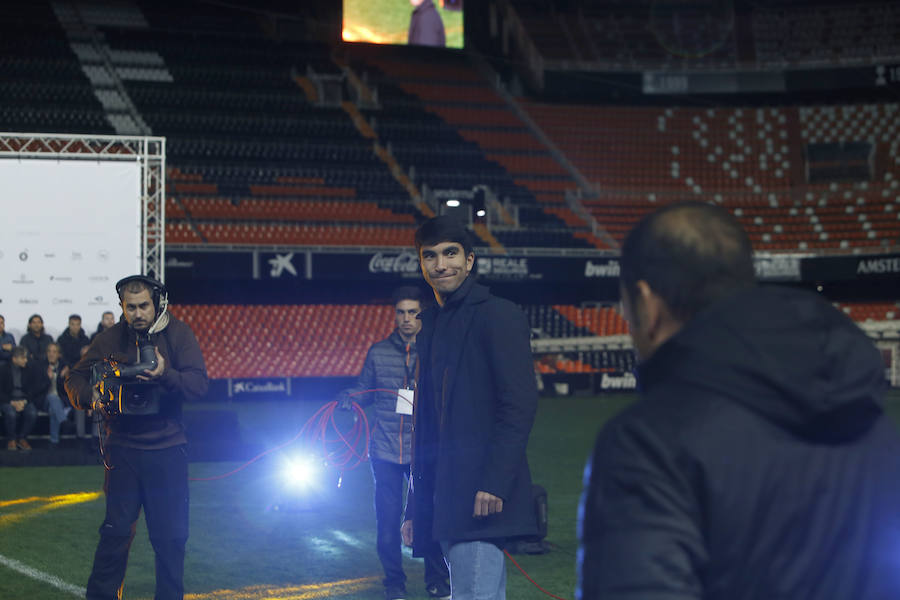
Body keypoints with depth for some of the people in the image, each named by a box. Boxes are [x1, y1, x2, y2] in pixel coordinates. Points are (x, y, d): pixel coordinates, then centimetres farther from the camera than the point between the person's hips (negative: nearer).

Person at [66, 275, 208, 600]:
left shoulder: (178, 334, -2)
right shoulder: (111, 339, 1)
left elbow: (199, 383, -12)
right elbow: (75, 378, 4)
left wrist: (165, 375, -30)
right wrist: (90, 396, -18)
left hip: (167, 449, 0)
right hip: (123, 448, 0)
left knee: (170, 534, 4)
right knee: (116, 530, 1)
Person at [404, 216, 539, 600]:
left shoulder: (499, 316, -4)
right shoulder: (430, 326, 20)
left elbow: (519, 405, -13)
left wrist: (494, 483, -21)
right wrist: (416, 507, 16)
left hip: (482, 498, -8)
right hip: (445, 503, 8)